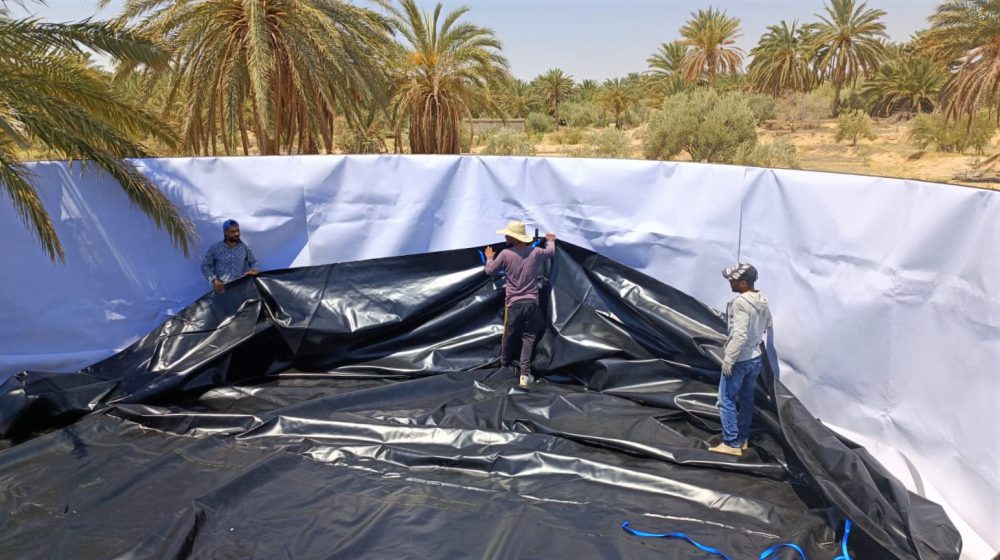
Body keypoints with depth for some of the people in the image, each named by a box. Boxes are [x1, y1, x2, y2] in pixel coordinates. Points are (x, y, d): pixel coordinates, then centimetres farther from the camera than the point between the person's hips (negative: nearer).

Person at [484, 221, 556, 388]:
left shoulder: (505, 254, -9)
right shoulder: (536, 252, -2)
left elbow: (490, 271, 5)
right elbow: (551, 251, 21)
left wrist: (489, 258, 26)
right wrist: (550, 240, 44)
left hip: (513, 303, -1)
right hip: (531, 302, 1)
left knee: (509, 336, 17)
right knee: (528, 337, 5)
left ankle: (504, 367, 37)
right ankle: (524, 374, -3)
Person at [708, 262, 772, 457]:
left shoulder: (740, 302, -24)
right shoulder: (762, 300, 4)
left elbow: (739, 335, -27)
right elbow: (767, 324, 20)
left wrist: (728, 359, -22)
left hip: (739, 360, -9)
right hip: (755, 358, 9)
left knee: (726, 400, 0)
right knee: (746, 400, 17)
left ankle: (731, 443, 3)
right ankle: (742, 439, 26)